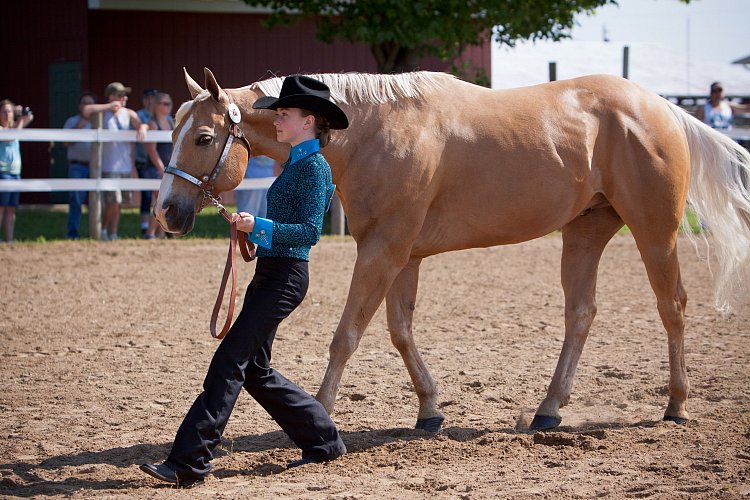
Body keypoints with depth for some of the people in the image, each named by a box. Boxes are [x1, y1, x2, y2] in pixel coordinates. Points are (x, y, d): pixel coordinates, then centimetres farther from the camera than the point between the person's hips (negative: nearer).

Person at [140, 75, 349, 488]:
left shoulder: (313, 167, -13)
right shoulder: (296, 164, 16)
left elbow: (310, 231, -21)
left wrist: (260, 227, -28)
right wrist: (251, 227, 22)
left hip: (285, 277, -10)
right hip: (270, 273, 10)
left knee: (229, 363, -13)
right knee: (255, 370, 14)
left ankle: (188, 464, -14)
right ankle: (324, 442, 24)